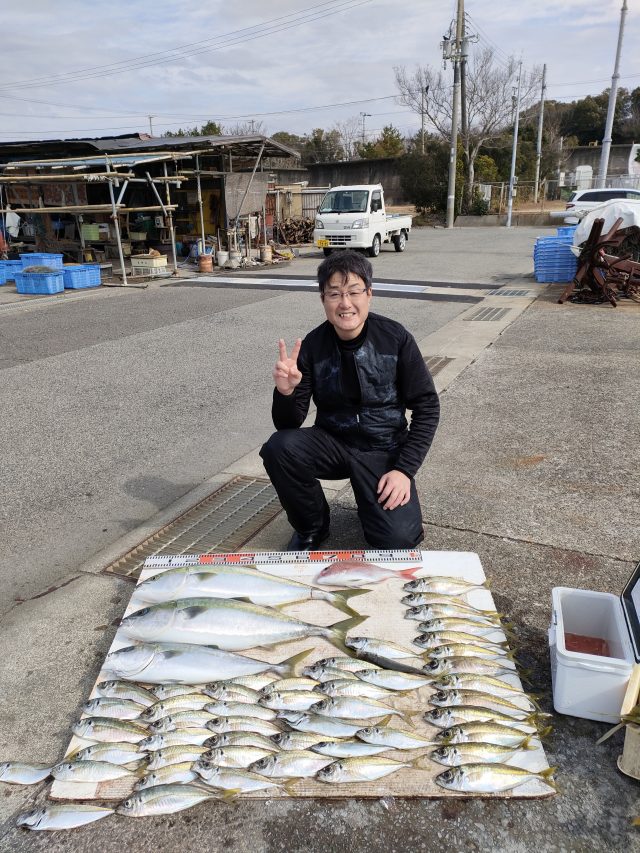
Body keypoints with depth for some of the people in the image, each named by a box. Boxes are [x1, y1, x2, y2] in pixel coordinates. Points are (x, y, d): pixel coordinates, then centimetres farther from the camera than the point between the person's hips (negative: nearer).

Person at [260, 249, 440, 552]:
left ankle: (372, 499, 17)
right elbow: (289, 425, -9)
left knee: (398, 538, -21)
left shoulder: (395, 338, -13)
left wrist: (404, 469, -14)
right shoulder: (311, 346, -11)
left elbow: (427, 406, -6)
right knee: (279, 448, -28)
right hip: (333, 443, 2)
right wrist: (286, 393, -32)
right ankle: (311, 528, 0)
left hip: (384, 450, -1)